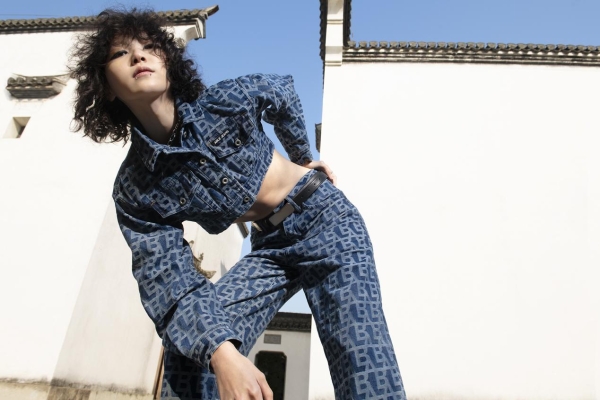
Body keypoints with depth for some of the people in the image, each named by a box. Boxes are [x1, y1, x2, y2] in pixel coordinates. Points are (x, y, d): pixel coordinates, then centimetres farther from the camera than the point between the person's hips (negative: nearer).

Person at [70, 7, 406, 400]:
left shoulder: (225, 101, -13)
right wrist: (221, 352, -35)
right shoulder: (135, 192, -10)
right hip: (270, 246, 2)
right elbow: (169, 280, -18)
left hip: (325, 217, -1)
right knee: (188, 354, -15)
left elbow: (283, 92, 9)